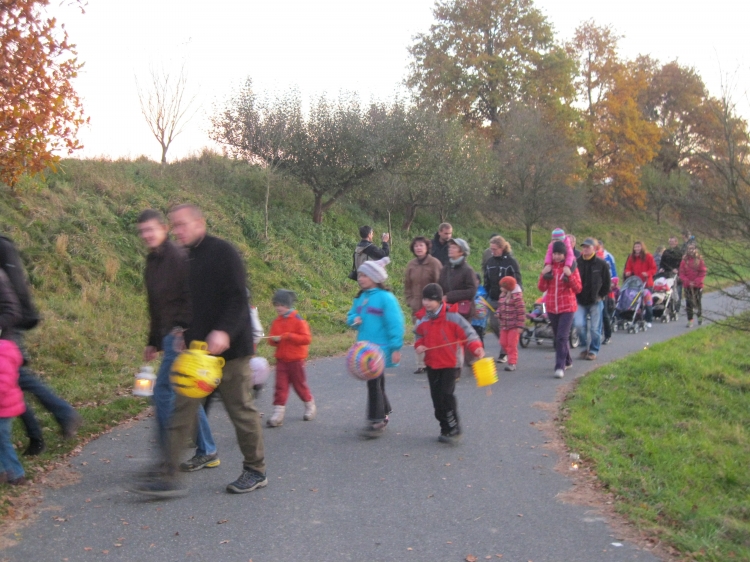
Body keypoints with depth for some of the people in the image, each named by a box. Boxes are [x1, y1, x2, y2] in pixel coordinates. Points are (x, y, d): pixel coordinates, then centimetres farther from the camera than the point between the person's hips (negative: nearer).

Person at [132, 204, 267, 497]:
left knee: (241, 409, 4)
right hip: (196, 350, 7)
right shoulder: (184, 260, 13)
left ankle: (256, 471, 19)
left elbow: (237, 298, -18)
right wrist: (182, 332, 11)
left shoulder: (223, 252, -10)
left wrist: (223, 331, -30)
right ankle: (171, 477, 4)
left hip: (228, 348, -7)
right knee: (183, 411, 2)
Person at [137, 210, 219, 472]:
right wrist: (153, 342, 22)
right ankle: (207, 452, 19)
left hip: (181, 336, -9)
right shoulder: (152, 263, 16)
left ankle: (167, 454, 1)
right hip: (170, 337, 9)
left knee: (162, 392, -8)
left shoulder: (179, 258, -12)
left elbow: (192, 299, -18)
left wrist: (186, 333, -24)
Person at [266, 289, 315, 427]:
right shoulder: (276, 322, 5)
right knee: (280, 387, -2)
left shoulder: (298, 320, -10)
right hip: (281, 360, 4)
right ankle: (277, 415, -4)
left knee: (300, 385, 9)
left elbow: (307, 338, -15)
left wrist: (289, 336, -22)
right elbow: (272, 339, 12)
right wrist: (273, 340, -12)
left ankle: (310, 407, 32)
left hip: (296, 360, -4)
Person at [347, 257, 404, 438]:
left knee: (374, 382, -9)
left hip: (380, 348, -8)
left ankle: (376, 422, -3)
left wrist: (396, 348, -15)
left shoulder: (385, 297, -12)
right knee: (376, 382, 16)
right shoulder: (360, 298, 11)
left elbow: (395, 323, -13)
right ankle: (383, 413, 30)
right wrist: (353, 319, -5)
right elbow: (351, 316, 21)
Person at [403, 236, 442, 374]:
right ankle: (421, 364, 15)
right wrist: (410, 301, 4)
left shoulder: (434, 263, -8)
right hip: (417, 307, 5)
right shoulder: (411, 265, 7)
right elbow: (407, 285, 14)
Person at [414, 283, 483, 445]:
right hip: (431, 364, 6)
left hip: (450, 364, -6)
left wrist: (476, 347, -30)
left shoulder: (452, 317, -13)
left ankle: (454, 429, -2)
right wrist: (419, 345, -1)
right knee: (436, 397, 8)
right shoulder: (423, 320, 4)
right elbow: (419, 335, 21)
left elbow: (467, 333, -14)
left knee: (446, 395, -16)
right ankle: (445, 429, 21)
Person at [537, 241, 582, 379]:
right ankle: (567, 361, 34)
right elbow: (542, 288, 6)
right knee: (558, 337, 15)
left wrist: (570, 277, -18)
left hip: (567, 307, -4)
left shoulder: (571, 268, -3)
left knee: (562, 337, -15)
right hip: (552, 307, 4)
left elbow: (578, 289, -4)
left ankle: (560, 367, -15)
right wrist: (544, 276, -10)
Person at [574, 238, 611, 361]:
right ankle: (585, 346, 12)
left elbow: (607, 283, 3)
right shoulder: (576, 263, -2)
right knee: (579, 324, -11)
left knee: (595, 328, 4)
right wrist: (575, 295, 1)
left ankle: (593, 350, 20)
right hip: (580, 301, 1)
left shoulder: (601, 264, -5)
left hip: (595, 301, -1)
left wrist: (601, 296, -1)